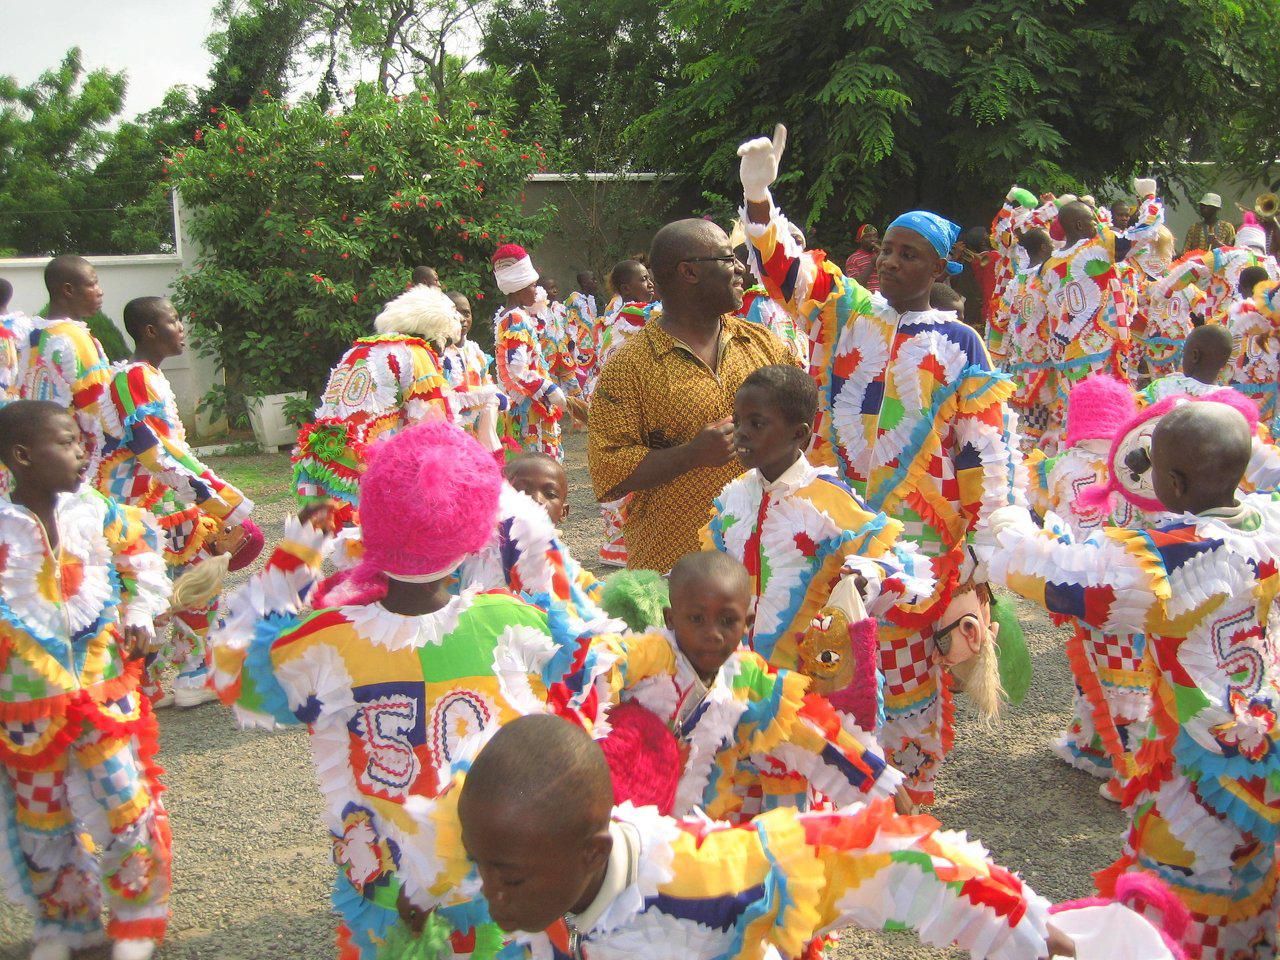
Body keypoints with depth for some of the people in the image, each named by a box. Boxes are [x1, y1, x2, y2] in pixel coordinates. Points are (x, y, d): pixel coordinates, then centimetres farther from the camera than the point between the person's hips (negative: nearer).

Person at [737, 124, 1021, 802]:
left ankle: (912, 791, 26)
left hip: (920, 538, -2)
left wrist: (986, 537, -2)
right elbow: (781, 263, -2)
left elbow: (986, 448, 1)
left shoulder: (958, 346, 0)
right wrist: (758, 193, -18)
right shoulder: (844, 310, 5)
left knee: (915, 666, 7)